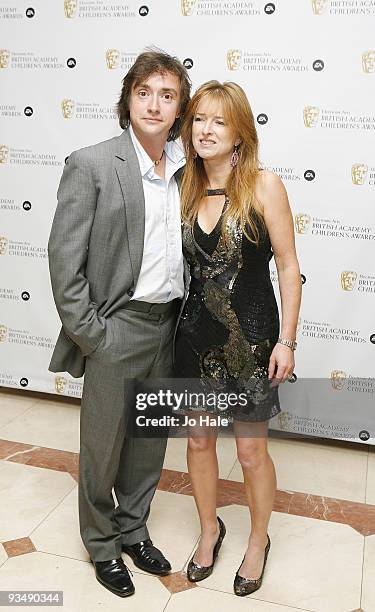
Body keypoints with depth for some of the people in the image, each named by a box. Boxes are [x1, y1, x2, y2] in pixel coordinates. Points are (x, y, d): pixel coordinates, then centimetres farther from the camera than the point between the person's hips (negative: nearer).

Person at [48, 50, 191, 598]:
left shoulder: (184, 171, 7)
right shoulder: (91, 165, -10)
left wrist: (182, 318, 8)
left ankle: (134, 530, 41)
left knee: (150, 440, 18)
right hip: (116, 328, -5)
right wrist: (89, 336, -13)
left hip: (168, 326, 6)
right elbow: (64, 260, -12)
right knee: (103, 446, 10)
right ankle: (101, 543, 35)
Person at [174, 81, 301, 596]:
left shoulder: (263, 185, -11)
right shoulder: (187, 188, 3)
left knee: (251, 451, 10)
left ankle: (259, 541, 37)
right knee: (199, 439, 17)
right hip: (197, 332, 5)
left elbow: (288, 265, -10)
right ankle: (210, 529, 42)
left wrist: (286, 340, -11)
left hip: (250, 336, -4)